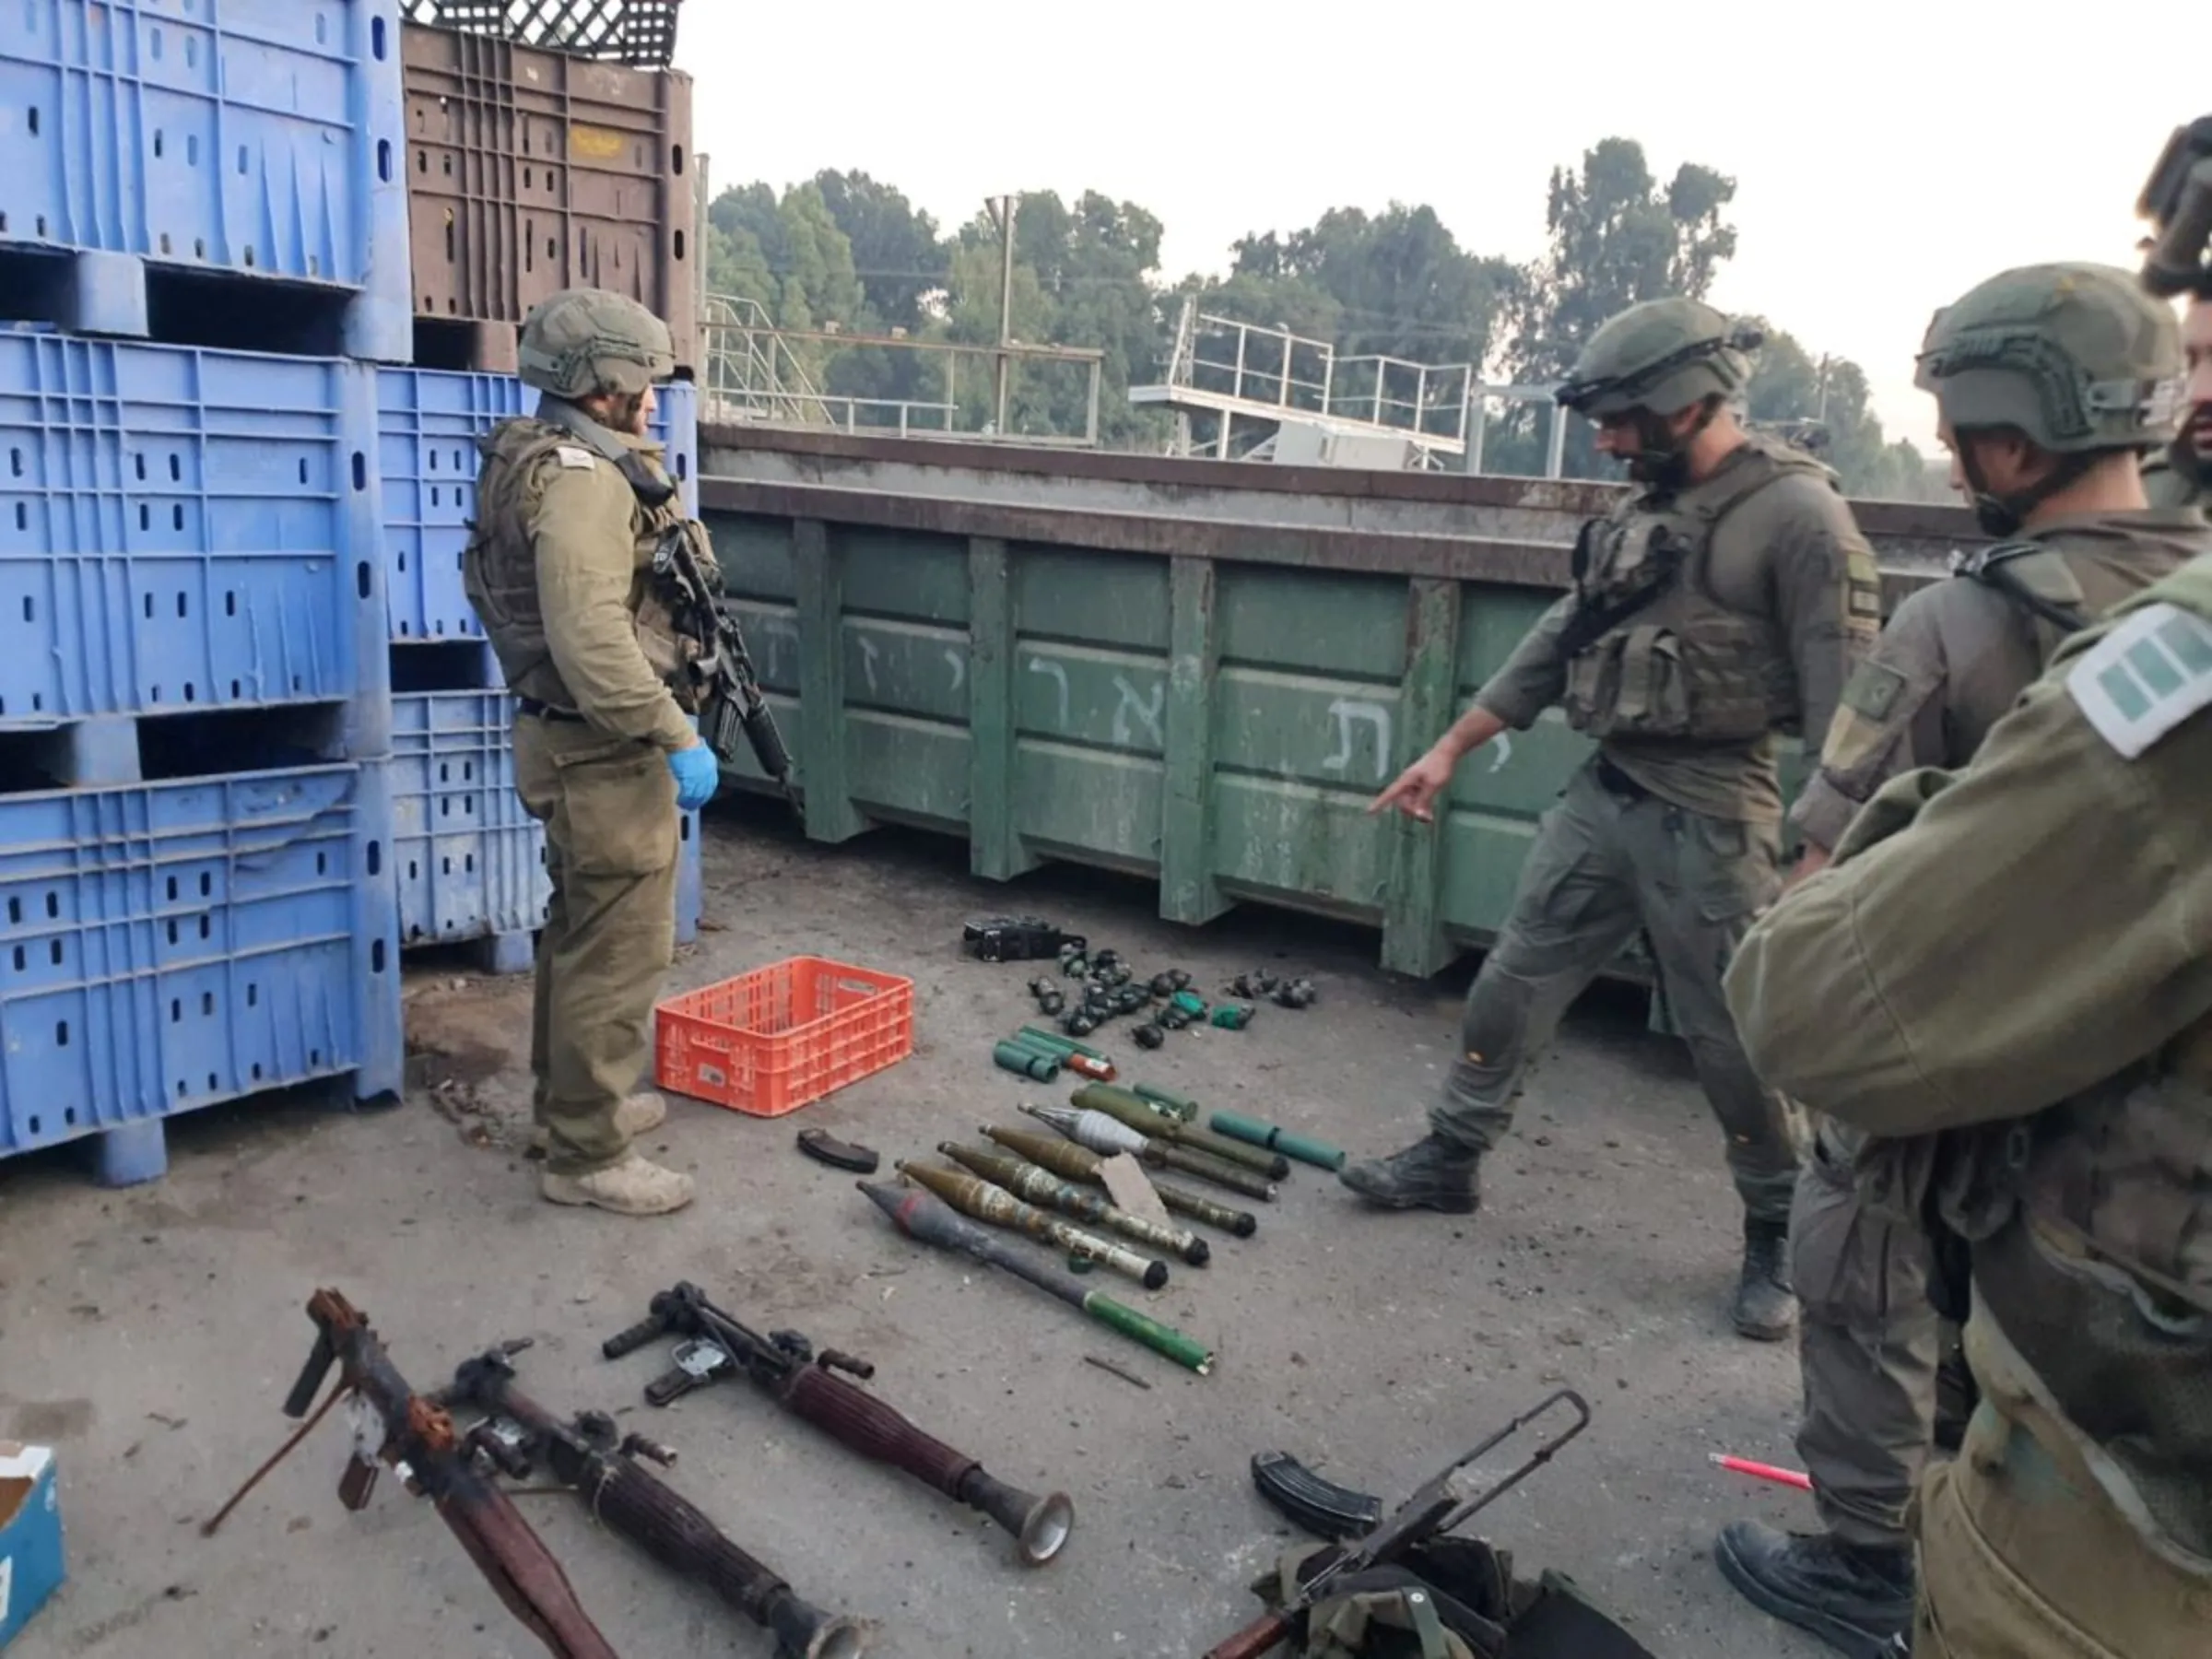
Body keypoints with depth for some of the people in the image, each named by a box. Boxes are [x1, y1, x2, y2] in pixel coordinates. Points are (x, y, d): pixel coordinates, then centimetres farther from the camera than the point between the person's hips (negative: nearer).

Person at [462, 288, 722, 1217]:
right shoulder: (586, 481, -20)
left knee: (581, 934, 21)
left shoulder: (564, 465, 14)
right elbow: (593, 638, -30)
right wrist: (677, 738, -27)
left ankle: (572, 1100, 36)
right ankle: (588, 1156, 7)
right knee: (620, 952, -3)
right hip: (605, 750, -11)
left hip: (578, 738, 11)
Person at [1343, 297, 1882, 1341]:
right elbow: (1560, 641, 16)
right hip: (1600, 794, 7)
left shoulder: (1796, 514, -12)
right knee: (1514, 981, 12)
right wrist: (1450, 748, 16)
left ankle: (1778, 1238, 23)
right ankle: (1450, 1159, 28)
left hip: (1707, 814, -7)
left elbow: (1842, 699, -16)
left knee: (1735, 1036, 4)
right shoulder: (1645, 509, 11)